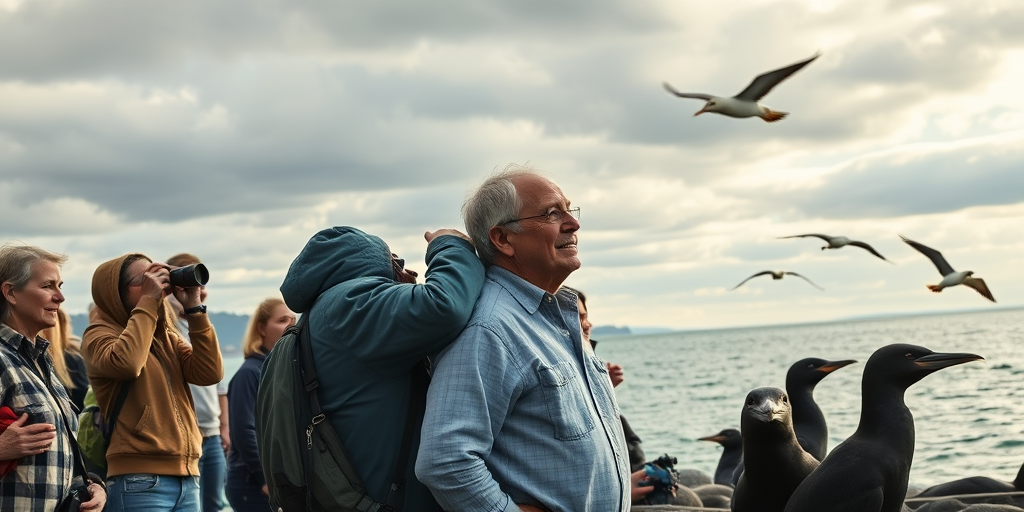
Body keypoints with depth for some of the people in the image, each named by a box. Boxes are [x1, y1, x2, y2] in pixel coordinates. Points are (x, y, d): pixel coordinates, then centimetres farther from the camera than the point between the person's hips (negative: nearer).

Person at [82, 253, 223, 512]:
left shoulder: (167, 337, 18)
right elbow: (125, 363, -24)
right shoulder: (100, 334, 0)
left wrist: (194, 308, -1)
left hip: (187, 478, 6)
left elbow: (210, 373, 3)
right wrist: (148, 300, -14)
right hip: (140, 480, -6)